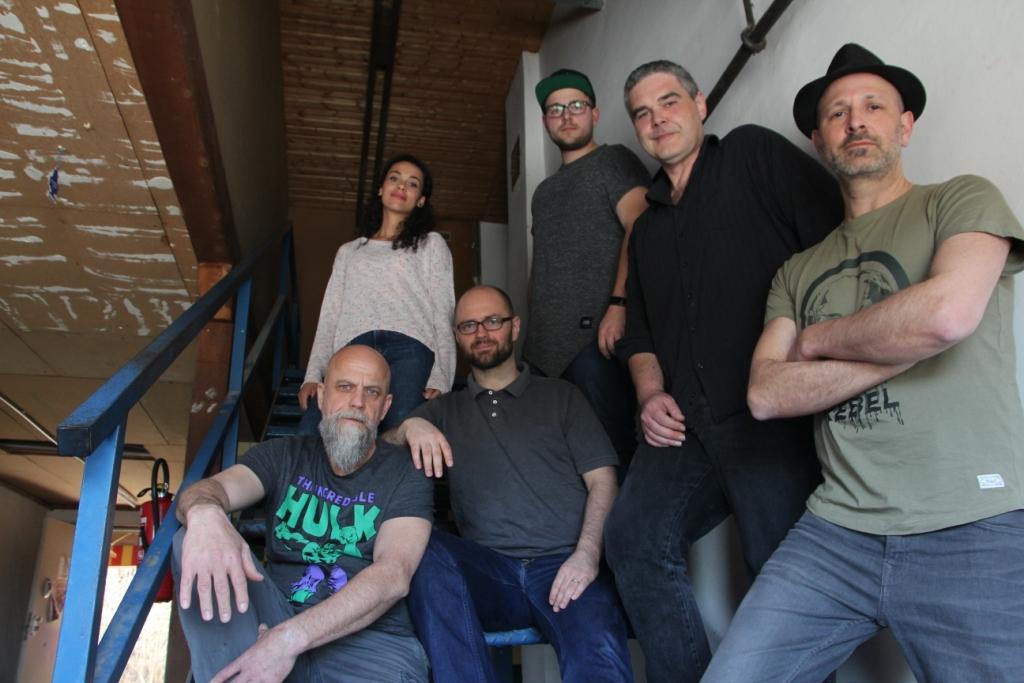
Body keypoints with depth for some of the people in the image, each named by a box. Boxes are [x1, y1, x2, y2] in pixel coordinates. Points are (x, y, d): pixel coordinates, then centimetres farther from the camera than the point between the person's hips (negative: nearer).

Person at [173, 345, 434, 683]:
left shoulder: (405, 473, 5)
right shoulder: (283, 455, 14)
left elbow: (393, 575, -10)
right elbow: (215, 486, -6)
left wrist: (291, 637, -23)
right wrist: (205, 513, -33)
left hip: (370, 637, -4)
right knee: (195, 539, -19)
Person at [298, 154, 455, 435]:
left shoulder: (431, 244, 24)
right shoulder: (349, 251, 32)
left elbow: (442, 315, 11)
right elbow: (330, 318, 22)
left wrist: (439, 379, -4)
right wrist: (313, 375, 5)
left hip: (409, 349, -2)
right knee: (310, 437, -27)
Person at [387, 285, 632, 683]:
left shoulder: (561, 396, 18)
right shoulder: (445, 410, 24)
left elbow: (602, 482, 9)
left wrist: (587, 553, -10)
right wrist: (409, 428, -10)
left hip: (563, 564, -3)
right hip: (486, 570, 3)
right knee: (423, 551, -31)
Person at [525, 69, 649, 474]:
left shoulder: (613, 161, 7)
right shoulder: (545, 190, 28)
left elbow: (640, 227, -9)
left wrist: (619, 303, -22)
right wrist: (533, 337, 17)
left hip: (596, 336, -7)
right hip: (547, 348, 7)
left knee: (611, 453, -9)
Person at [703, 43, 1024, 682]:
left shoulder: (964, 199, 5)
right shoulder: (799, 271, 16)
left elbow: (949, 313, -16)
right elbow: (766, 395, 2)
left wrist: (817, 339, 0)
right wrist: (900, 349, -9)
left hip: (972, 532, -3)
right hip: (836, 534, 4)